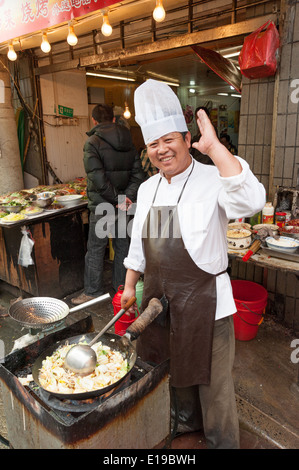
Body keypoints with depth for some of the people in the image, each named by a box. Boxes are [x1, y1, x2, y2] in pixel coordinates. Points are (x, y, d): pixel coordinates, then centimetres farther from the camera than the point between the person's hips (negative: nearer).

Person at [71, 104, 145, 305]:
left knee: (96, 249, 4)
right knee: (122, 245, 16)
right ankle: (122, 286, 27)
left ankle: (93, 292, 14)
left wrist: (117, 199, -13)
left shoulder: (93, 142, -10)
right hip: (124, 205, 6)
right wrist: (128, 196, -7)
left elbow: (98, 178, -20)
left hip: (103, 205, -6)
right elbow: (138, 174, 2)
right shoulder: (129, 143, 9)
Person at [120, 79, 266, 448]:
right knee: (175, 366, 26)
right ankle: (188, 420, 55)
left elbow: (251, 201, -37)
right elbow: (139, 243, 13)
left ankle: (221, 441, 41)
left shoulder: (212, 181, -15)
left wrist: (214, 147, -35)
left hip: (204, 299, -6)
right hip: (160, 295, 6)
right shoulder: (147, 189, 5)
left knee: (212, 378, 13)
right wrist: (130, 285, 17)